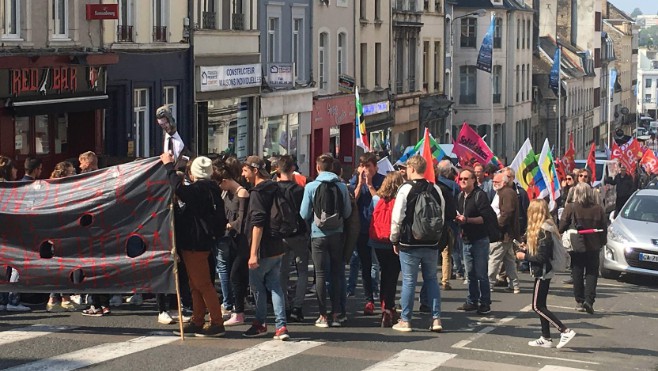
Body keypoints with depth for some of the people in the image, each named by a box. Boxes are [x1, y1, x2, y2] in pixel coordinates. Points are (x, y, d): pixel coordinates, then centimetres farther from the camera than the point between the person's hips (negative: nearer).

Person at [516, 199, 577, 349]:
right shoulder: (545, 228, 9)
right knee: (540, 305, 14)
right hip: (544, 273, 10)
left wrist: (525, 256, -12)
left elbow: (542, 257, -23)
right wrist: (527, 249, 10)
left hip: (542, 273, -10)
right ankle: (546, 339, 19)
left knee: (537, 306, -5)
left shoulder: (543, 231, -21)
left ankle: (565, 331, -9)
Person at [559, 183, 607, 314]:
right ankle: (589, 299, -10)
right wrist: (602, 243, 13)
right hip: (593, 247, 1)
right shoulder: (598, 209, -5)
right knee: (591, 273, 7)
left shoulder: (570, 208, -10)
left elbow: (562, 227, -8)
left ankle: (579, 301, 13)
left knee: (577, 273, 11)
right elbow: (604, 228, 0)